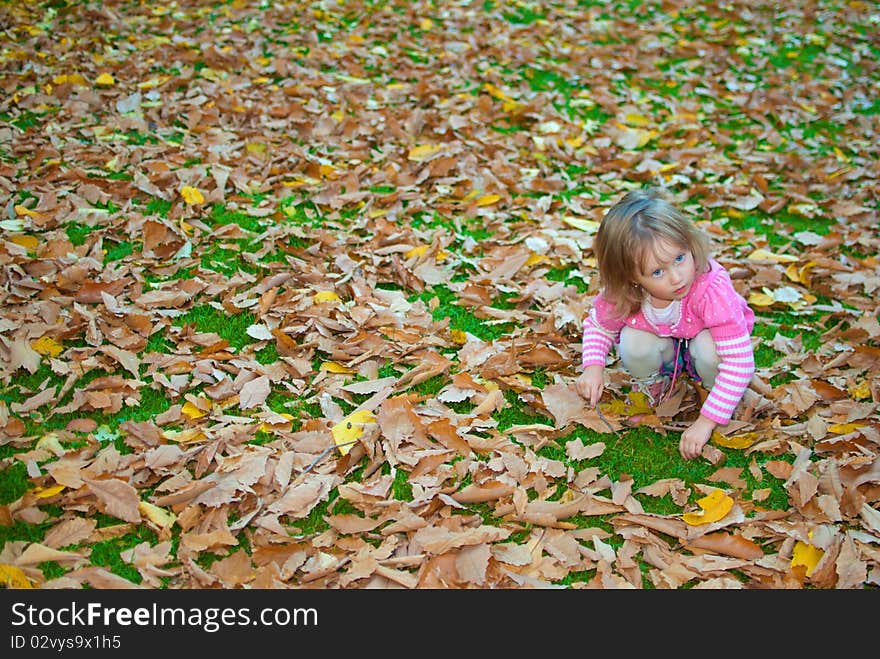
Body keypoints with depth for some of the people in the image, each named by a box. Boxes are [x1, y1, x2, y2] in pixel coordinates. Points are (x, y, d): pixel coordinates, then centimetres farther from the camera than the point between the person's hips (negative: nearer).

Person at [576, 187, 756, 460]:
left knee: (709, 346, -35)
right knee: (634, 342, -30)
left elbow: (740, 361, -39)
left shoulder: (712, 289, -42)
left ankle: (726, 400, -2)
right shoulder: (620, 295, -30)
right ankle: (651, 386, 5)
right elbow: (597, 325, -4)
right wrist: (593, 366, -24)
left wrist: (706, 422, -39)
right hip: (665, 352, 2)